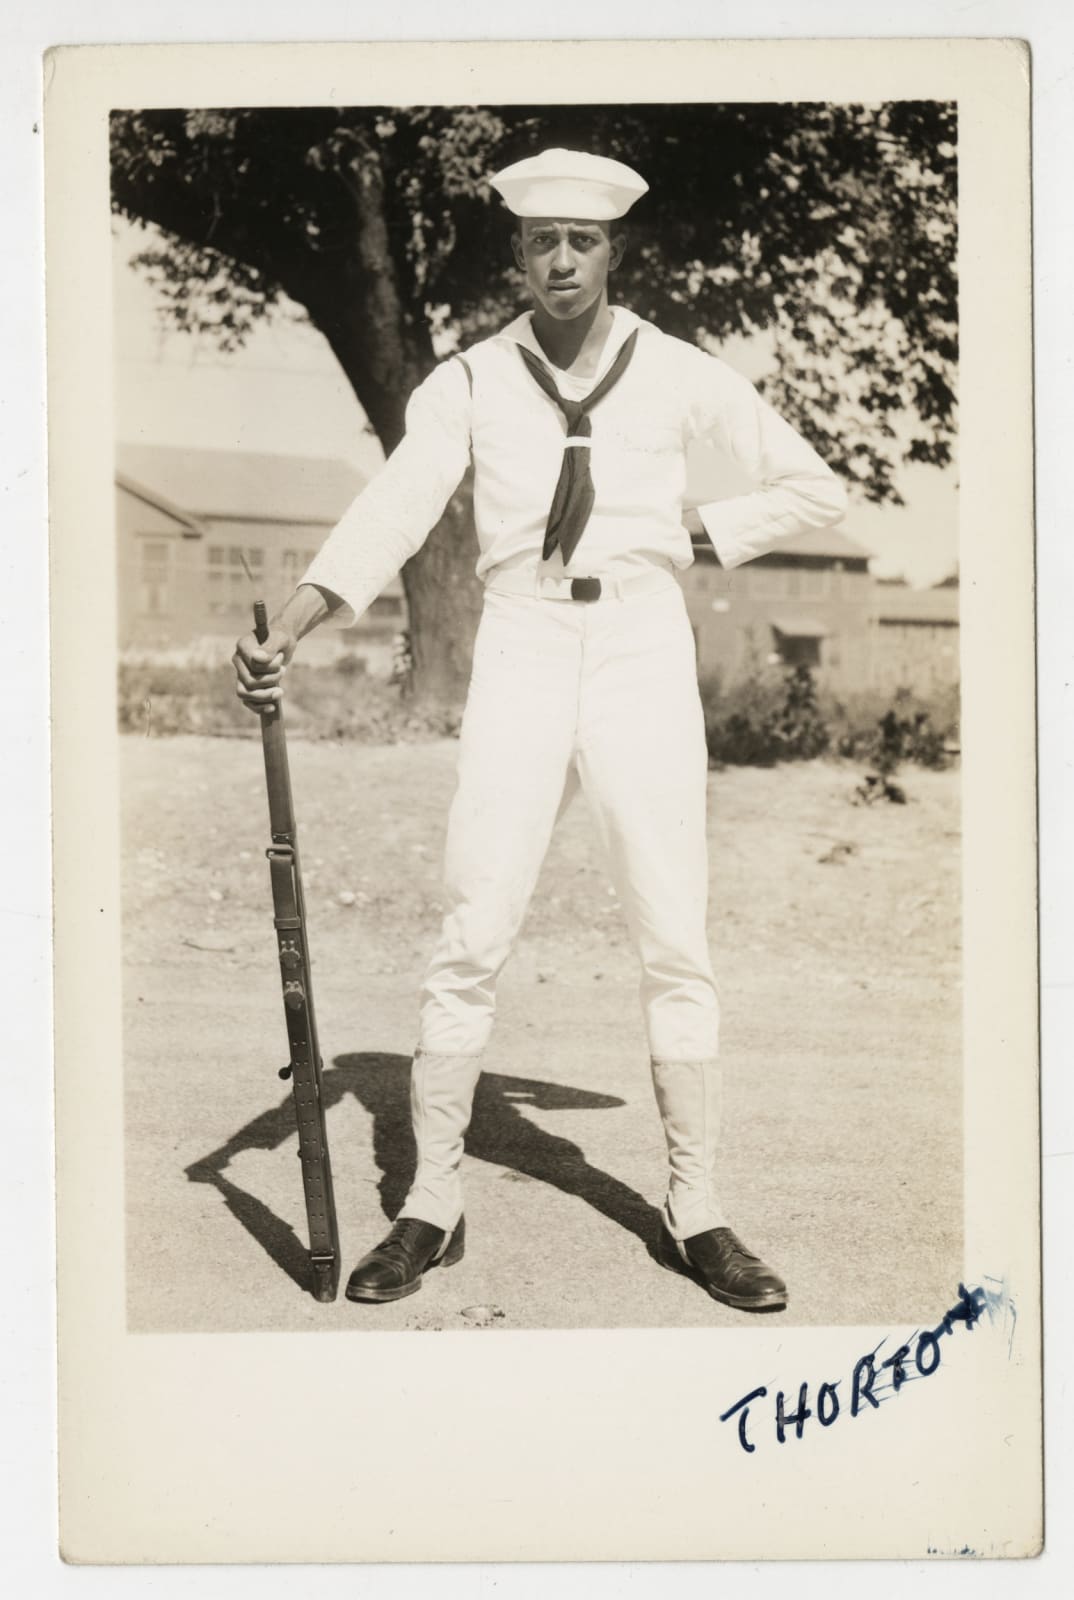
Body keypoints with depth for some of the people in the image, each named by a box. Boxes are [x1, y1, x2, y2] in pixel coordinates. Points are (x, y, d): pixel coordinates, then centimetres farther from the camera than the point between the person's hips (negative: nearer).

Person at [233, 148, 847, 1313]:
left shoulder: (680, 376, 4)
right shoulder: (470, 383, 3)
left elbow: (815, 489, 12)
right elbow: (388, 515, -11)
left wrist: (693, 530, 1)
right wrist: (282, 638, -25)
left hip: (643, 654, 0)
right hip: (520, 657, 0)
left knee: (675, 946, 1)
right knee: (470, 941, -3)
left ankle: (695, 1214, 13)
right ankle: (431, 1205, 10)